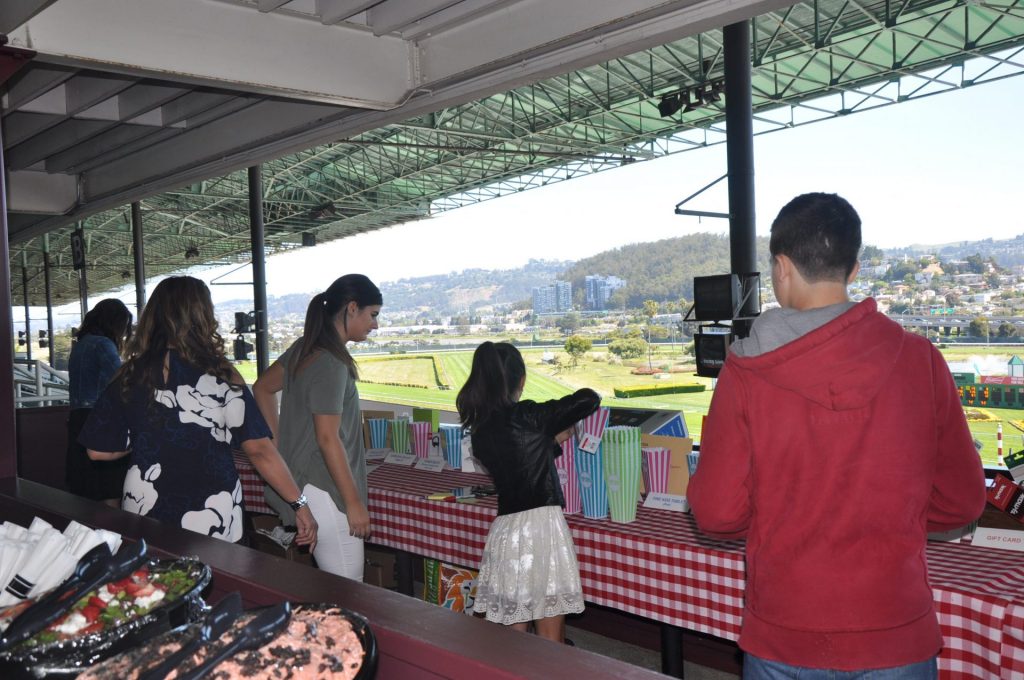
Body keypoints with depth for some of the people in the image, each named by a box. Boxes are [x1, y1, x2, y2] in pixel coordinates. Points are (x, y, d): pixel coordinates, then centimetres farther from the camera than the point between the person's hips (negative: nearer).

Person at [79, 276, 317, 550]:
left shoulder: (130, 376, -3)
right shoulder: (220, 375, -10)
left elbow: (99, 450, 2)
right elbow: (259, 449, -12)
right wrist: (299, 504, -6)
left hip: (144, 519, 3)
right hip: (213, 523, -3)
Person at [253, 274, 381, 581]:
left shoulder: (304, 348, 9)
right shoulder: (330, 363, -19)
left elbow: (262, 388, 21)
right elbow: (328, 438, -21)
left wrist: (280, 444, 18)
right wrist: (354, 502, -16)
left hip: (305, 482, 10)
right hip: (324, 491, -10)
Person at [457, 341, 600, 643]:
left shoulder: (479, 432, 9)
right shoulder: (527, 416, -8)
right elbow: (589, 398, -7)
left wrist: (554, 440, 31)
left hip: (504, 530, 5)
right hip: (542, 526, -5)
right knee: (550, 642, 5)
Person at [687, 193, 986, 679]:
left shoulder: (744, 372, -14)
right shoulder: (920, 360, -9)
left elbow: (717, 514, -11)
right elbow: (963, 500, -1)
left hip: (783, 640, -1)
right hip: (895, 634, 1)